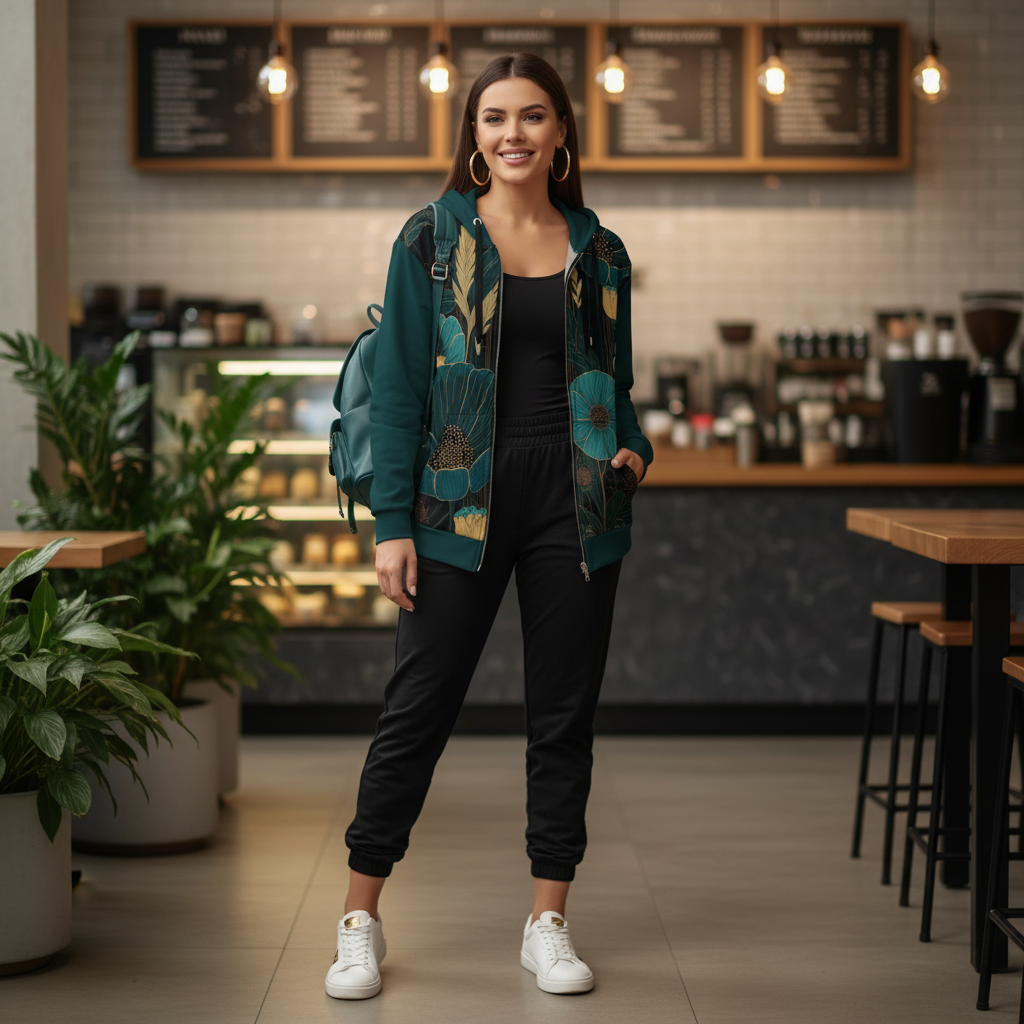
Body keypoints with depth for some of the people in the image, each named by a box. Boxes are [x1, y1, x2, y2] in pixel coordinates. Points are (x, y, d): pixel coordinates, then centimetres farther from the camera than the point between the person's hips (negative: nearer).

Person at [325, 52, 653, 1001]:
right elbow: (399, 387, -1)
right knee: (417, 707, 1)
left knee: (564, 715, 7)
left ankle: (548, 922, 18)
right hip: (462, 502, -3)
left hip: (574, 504, 3)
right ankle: (360, 920, 13)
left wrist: (633, 447, -3)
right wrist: (392, 523, -7)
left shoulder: (599, 252, 11)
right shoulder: (432, 238, 2)